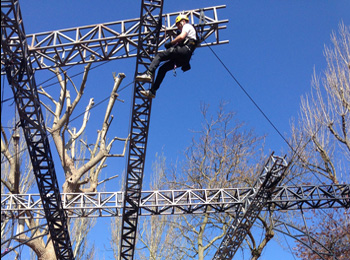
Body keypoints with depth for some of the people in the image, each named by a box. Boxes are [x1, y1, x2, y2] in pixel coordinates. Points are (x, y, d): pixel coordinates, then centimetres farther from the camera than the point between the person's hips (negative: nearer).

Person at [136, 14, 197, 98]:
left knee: (159, 56, -13)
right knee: (163, 69, 7)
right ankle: (152, 91, 1)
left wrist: (170, 43, -2)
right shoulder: (188, 29, 39)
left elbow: (182, 37, -9)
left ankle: (148, 73, -31)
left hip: (183, 50, -9)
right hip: (184, 59, 9)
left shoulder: (187, 26, 12)